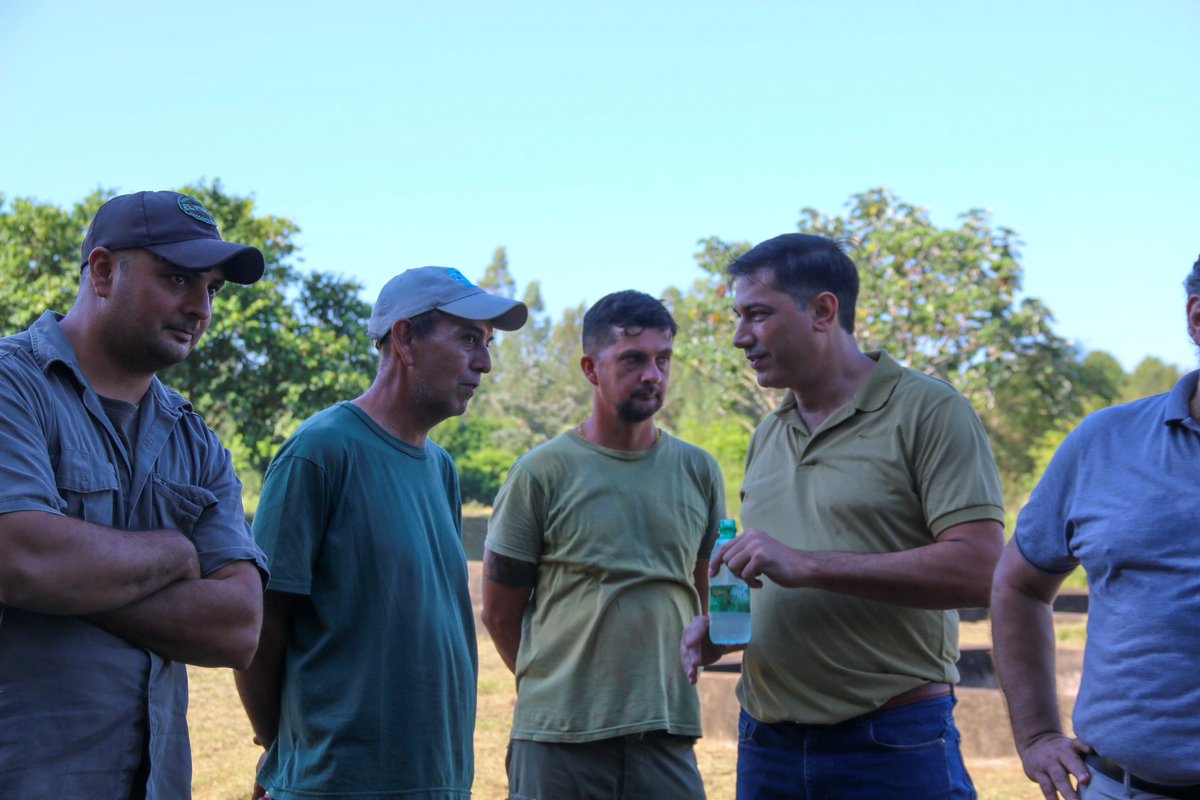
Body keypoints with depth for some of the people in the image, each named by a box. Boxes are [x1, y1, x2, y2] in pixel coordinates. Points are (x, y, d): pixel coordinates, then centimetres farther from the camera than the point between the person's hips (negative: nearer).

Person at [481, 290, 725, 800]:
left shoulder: (699, 471, 8)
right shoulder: (543, 472, -2)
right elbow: (500, 613, 3)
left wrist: (669, 685, 12)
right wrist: (555, 688, 7)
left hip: (667, 736, 3)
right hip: (557, 738, -2)